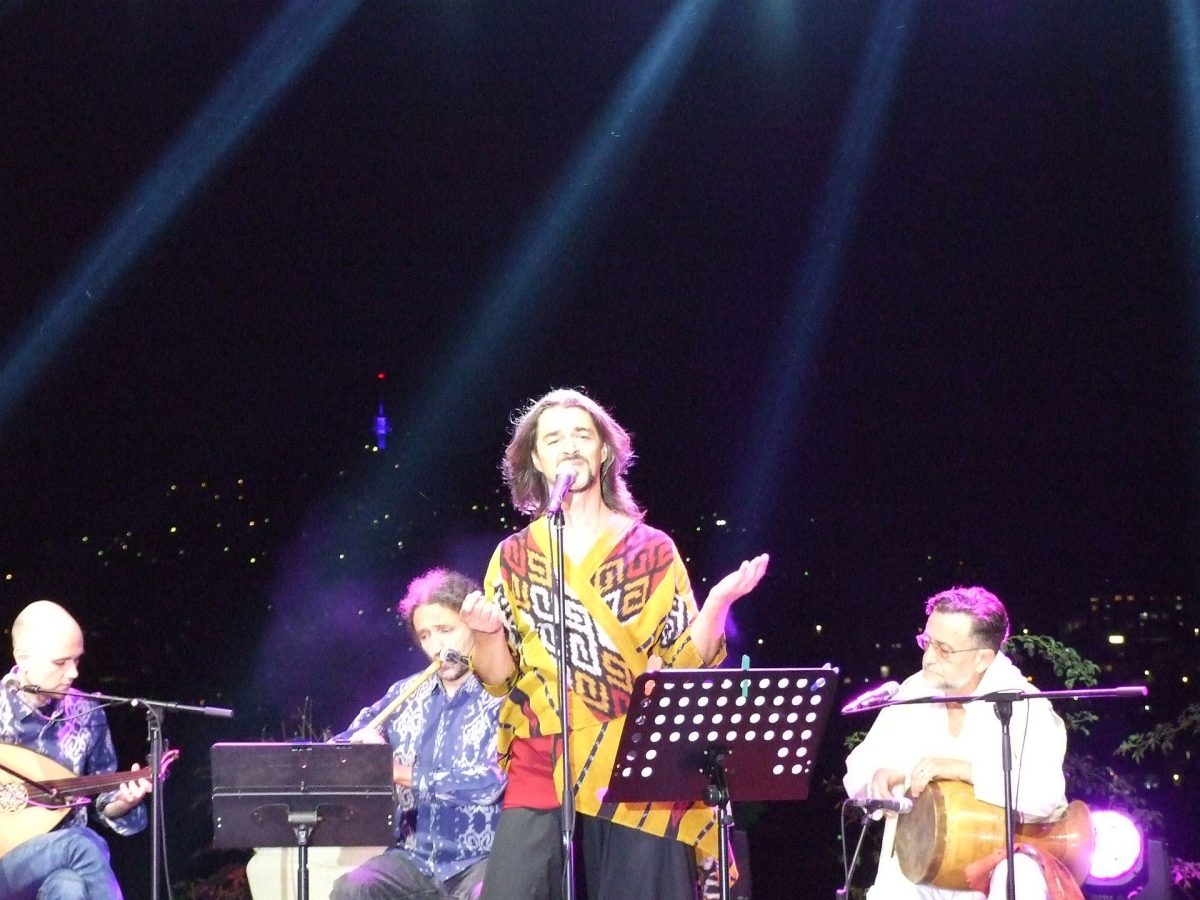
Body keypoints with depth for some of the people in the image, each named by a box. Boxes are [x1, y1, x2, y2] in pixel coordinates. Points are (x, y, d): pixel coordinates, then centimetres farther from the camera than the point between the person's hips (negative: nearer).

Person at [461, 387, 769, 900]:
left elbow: (683, 663, 2)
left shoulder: (652, 551, 7)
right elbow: (498, 678, 5)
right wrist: (487, 632, -14)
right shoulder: (515, 558, 9)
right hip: (542, 770, 0)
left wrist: (718, 602, -13)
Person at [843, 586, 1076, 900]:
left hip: (1002, 857, -4)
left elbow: (1045, 795, -27)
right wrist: (879, 777, -12)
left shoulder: (1024, 706, -12)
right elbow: (858, 771, 12)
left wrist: (963, 769, -30)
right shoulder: (913, 693, 5)